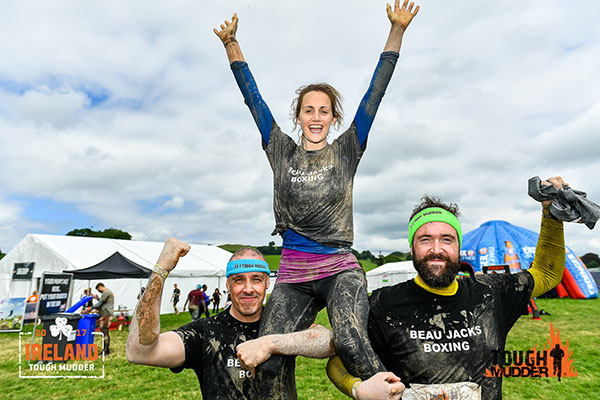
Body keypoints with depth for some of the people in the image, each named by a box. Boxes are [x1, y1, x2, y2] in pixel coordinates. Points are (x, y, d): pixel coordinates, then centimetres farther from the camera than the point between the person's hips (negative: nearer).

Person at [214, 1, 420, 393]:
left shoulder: (345, 152, 7)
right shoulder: (282, 152, 11)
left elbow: (375, 94, 3)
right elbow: (253, 97, 11)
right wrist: (231, 44, 9)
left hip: (340, 269, -2)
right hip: (292, 276, 2)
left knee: (352, 343, -28)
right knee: (266, 363, -9)